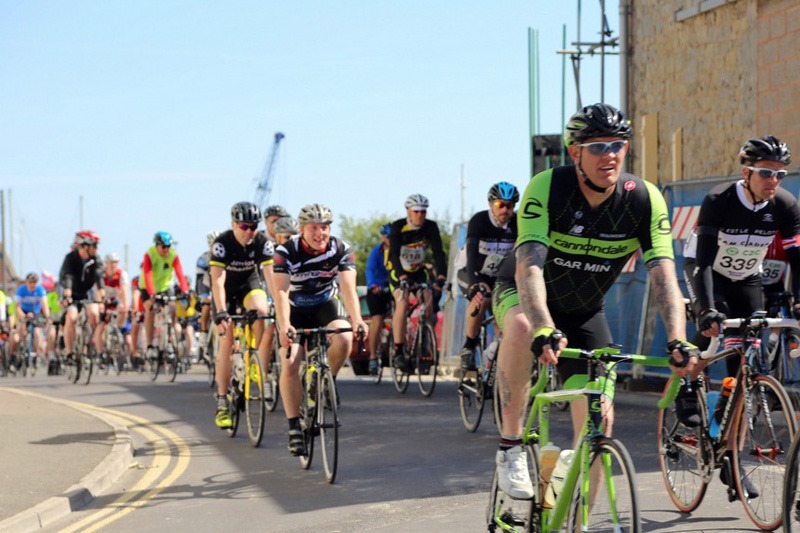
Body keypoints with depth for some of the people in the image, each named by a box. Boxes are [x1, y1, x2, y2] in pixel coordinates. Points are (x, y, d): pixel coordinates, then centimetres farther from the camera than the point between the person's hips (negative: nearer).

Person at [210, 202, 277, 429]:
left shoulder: (263, 242, -21)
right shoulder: (222, 243, -28)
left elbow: (270, 275, -27)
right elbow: (217, 281, -35)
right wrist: (221, 313, -46)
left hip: (249, 283, 2)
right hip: (226, 290, -2)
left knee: (261, 311, -32)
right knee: (226, 342, -10)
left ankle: (263, 372, -14)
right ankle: (222, 402, -4)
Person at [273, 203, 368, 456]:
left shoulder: (341, 250, -19)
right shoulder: (286, 252, -24)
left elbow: (348, 288, -29)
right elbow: (281, 291, -33)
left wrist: (357, 320, -47)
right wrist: (284, 326, -50)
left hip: (326, 305, 1)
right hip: (295, 309, -1)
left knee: (344, 338, -30)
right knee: (290, 365, -18)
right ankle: (294, 428, -9)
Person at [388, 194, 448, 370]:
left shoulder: (430, 227, -16)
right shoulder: (398, 227, -22)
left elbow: (438, 252, -23)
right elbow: (394, 254, -33)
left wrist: (441, 275, -40)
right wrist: (402, 276, -48)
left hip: (418, 270, 3)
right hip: (398, 271, -3)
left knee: (428, 299, -20)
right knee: (402, 303, -25)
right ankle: (398, 352, -26)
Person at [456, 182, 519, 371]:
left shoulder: (517, 224, -14)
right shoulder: (479, 221, -25)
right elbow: (472, 252, -39)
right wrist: (474, 283, -55)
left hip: (497, 275, 4)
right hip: (470, 273, -4)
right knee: (481, 299, -32)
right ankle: (469, 346, -16)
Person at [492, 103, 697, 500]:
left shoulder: (645, 200, -20)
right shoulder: (547, 187, -29)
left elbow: (664, 276, -27)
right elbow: (528, 266, -39)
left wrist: (677, 340, -44)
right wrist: (545, 329, -56)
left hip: (583, 311, 3)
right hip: (521, 294, -3)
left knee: (598, 416, -9)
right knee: (521, 326, -39)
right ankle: (510, 448, -24)